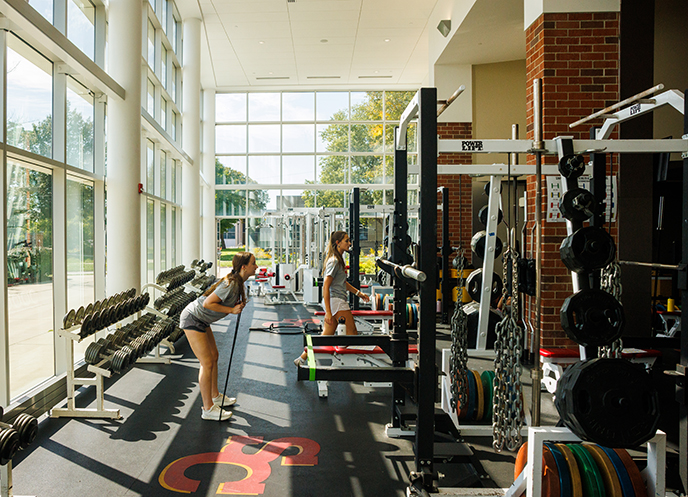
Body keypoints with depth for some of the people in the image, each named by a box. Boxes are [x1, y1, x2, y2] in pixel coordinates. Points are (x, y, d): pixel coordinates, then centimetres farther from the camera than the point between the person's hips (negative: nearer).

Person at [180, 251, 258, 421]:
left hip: (201, 320, 10)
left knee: (213, 356, 18)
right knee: (207, 363, -6)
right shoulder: (231, 284, -26)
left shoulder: (237, 282, 4)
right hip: (192, 320, -10)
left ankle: (215, 396, 33)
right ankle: (208, 409, 3)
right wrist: (231, 310, -22)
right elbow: (207, 303, -27)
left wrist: (237, 307, -3)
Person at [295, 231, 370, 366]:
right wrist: (328, 312, -23)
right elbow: (325, 287, -20)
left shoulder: (338, 260, 16)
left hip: (335, 301, 10)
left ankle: (302, 358, 13)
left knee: (327, 335, 10)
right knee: (352, 331, 2)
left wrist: (358, 293, 27)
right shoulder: (334, 261, -15)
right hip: (336, 301, -10)